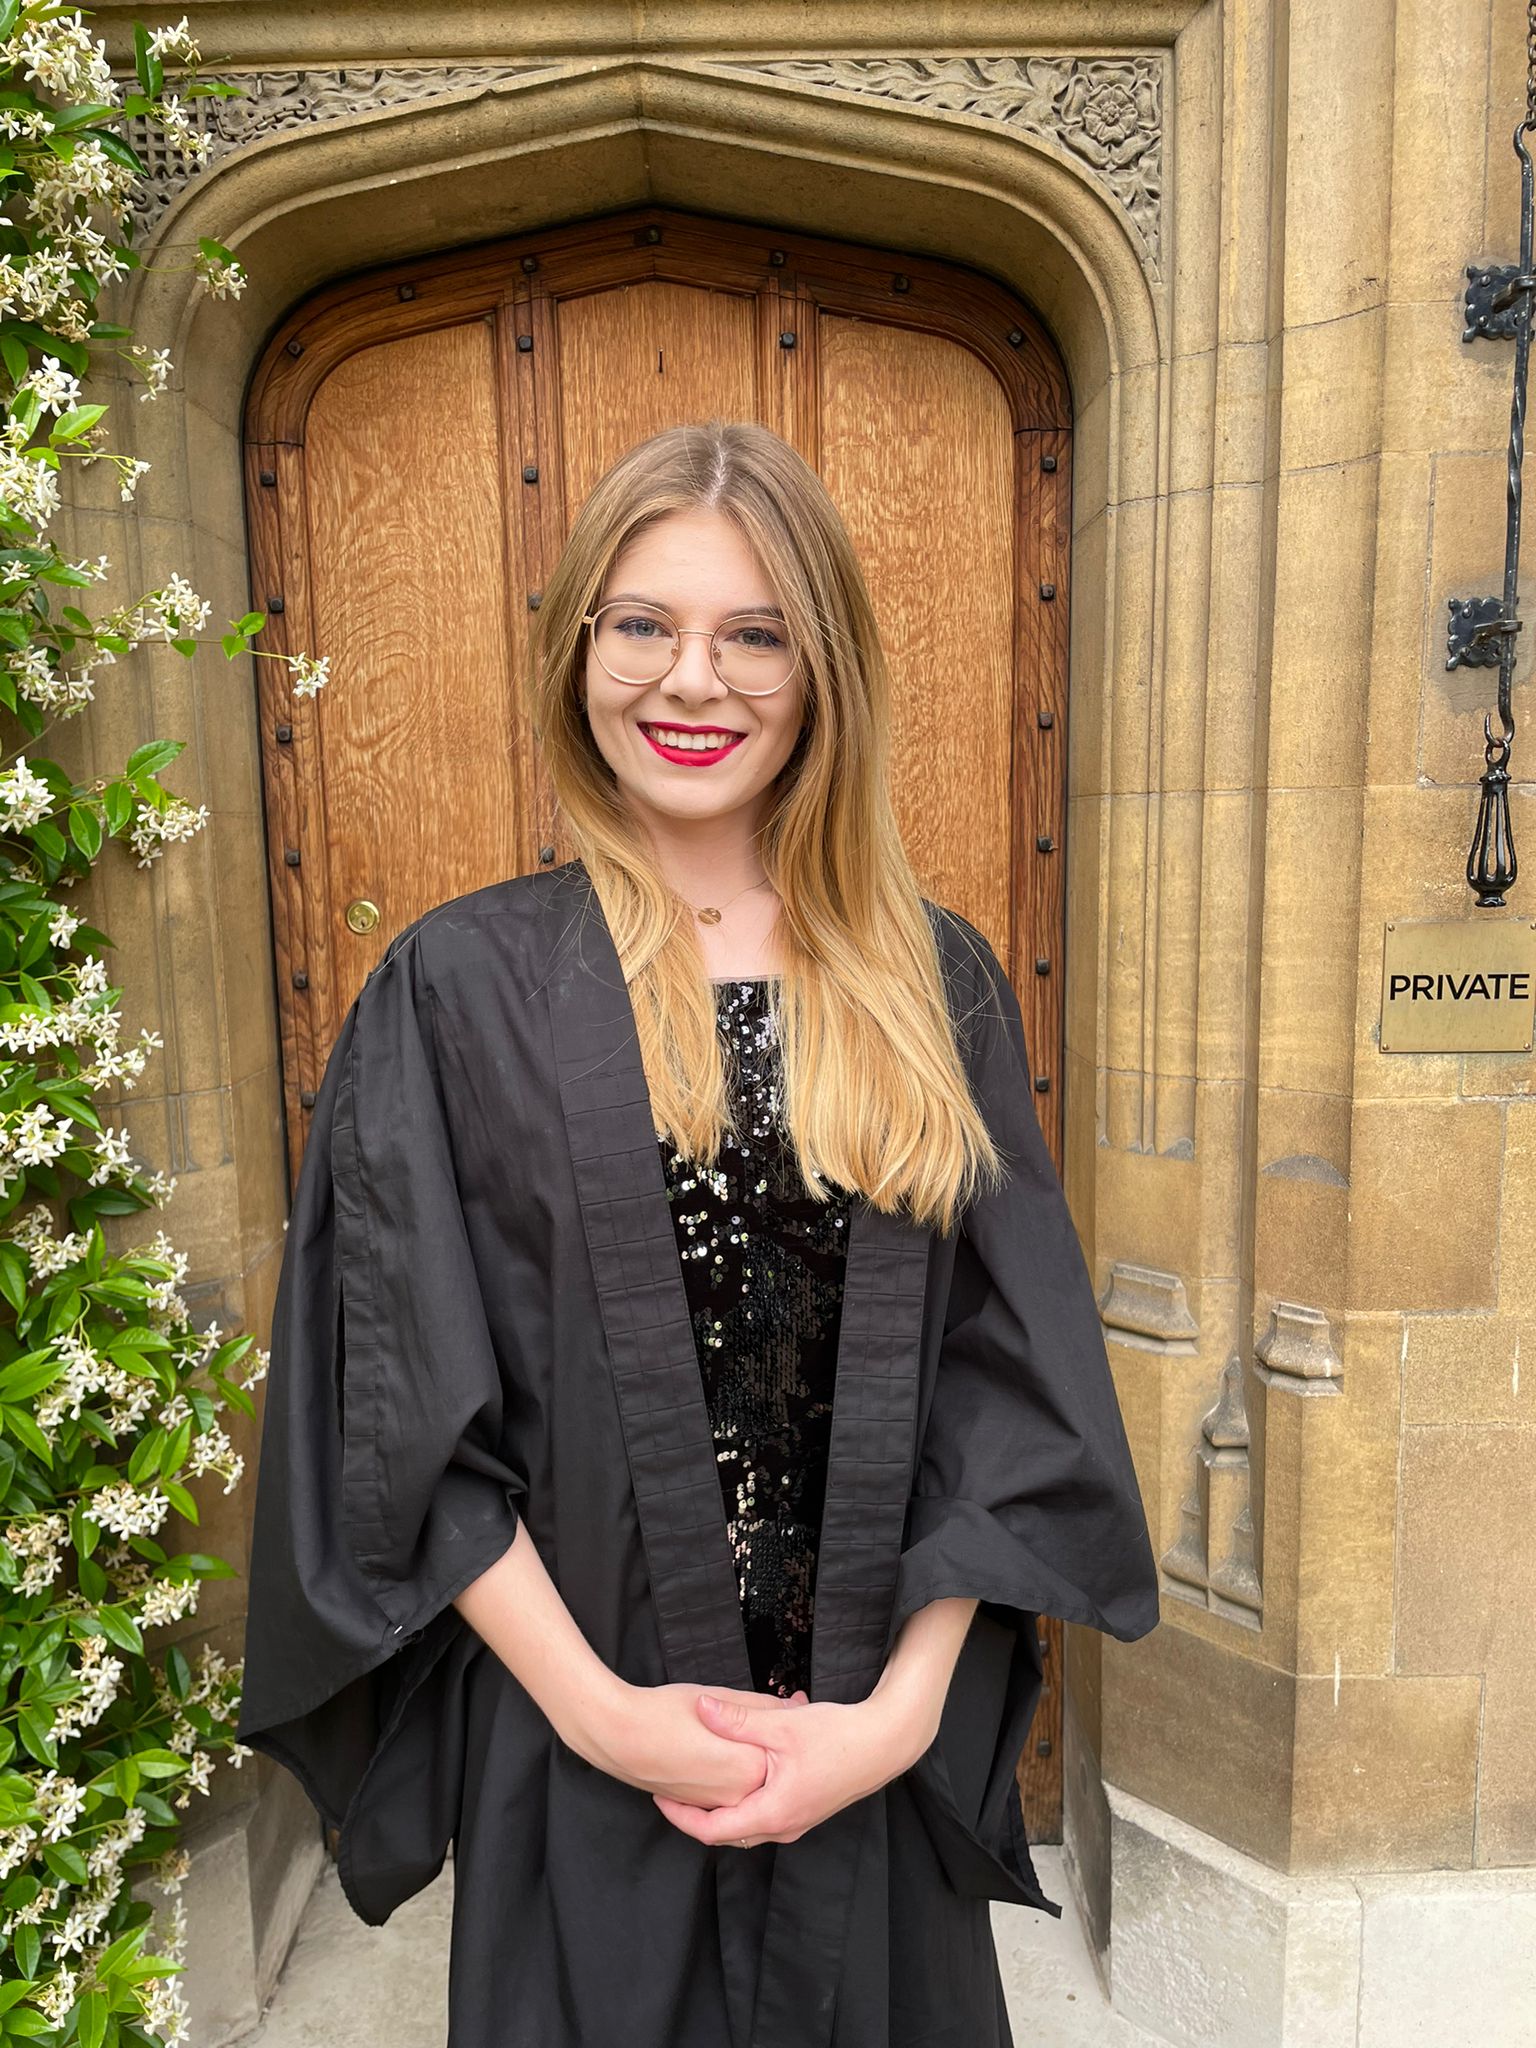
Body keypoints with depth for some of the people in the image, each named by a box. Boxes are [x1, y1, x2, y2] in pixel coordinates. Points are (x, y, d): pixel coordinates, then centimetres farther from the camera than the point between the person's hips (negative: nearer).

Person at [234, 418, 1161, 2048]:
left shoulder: (934, 984, -3)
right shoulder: (460, 988, -9)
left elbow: (1014, 1379, -3)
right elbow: (403, 1404, -8)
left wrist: (905, 1706, -9)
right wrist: (592, 1707, -11)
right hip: (578, 1748, -1)